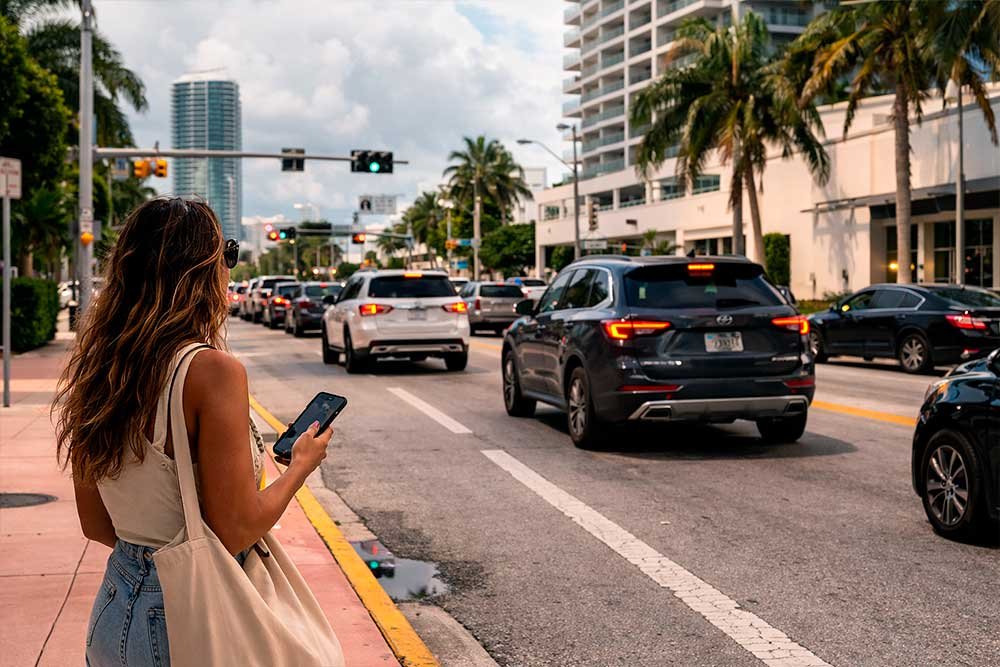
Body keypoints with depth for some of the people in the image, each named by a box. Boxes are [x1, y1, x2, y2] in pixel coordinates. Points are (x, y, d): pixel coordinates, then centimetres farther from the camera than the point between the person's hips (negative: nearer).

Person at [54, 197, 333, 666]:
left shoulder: (94, 368, 0)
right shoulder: (212, 370, -20)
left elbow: (96, 524, 7)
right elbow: (235, 531, -18)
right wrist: (301, 465, -3)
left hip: (116, 610, 6)